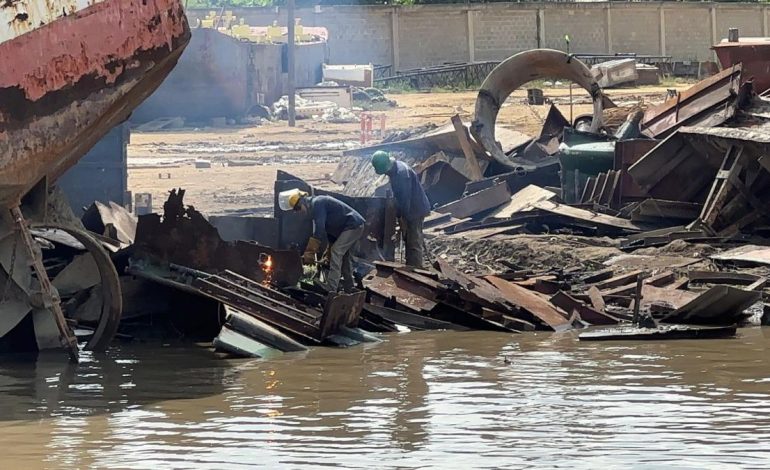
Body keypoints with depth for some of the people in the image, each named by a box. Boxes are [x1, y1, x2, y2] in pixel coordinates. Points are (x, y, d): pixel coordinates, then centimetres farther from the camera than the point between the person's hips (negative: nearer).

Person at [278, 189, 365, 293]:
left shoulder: (317, 204, -15)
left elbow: (319, 231, -23)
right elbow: (328, 231, 23)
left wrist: (309, 253, -21)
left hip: (353, 225, -10)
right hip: (357, 226, 10)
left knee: (337, 252, -15)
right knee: (343, 255, 20)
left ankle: (331, 288, -21)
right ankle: (348, 286, 27)